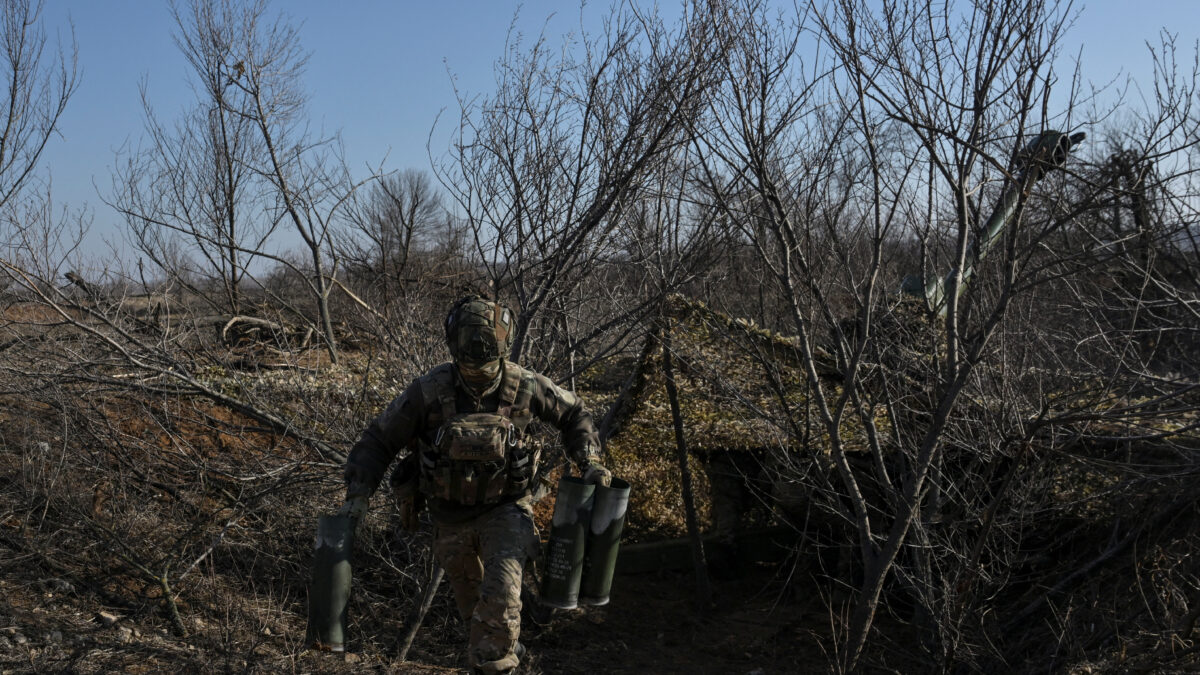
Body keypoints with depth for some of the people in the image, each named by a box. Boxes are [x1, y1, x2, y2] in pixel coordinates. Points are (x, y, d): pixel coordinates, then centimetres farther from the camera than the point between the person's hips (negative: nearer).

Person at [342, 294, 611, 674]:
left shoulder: (526, 387, -18)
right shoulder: (429, 392, -22)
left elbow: (573, 414, 1)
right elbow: (378, 442, -12)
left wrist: (589, 462, -11)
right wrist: (358, 494, -24)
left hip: (505, 509, -1)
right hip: (451, 517, 2)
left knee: (500, 596, -24)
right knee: (473, 604, 20)